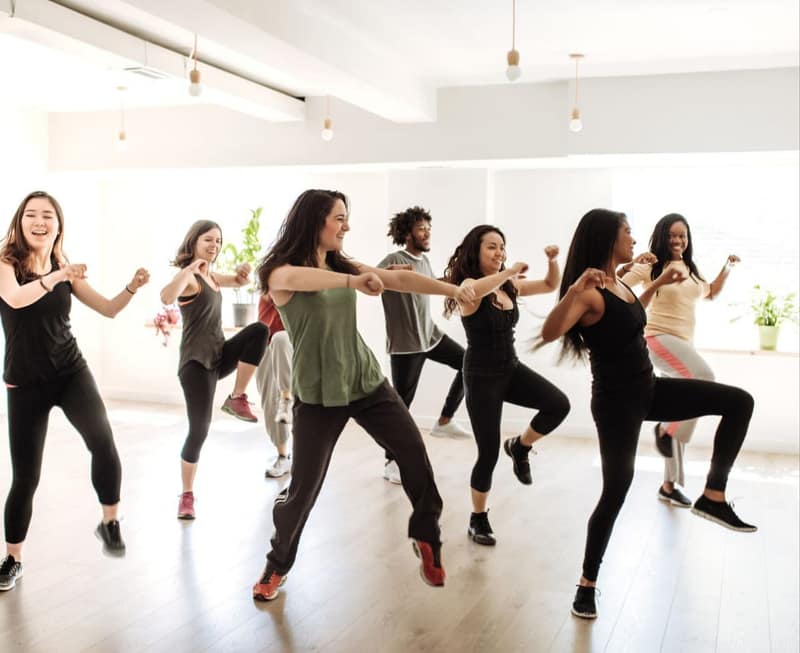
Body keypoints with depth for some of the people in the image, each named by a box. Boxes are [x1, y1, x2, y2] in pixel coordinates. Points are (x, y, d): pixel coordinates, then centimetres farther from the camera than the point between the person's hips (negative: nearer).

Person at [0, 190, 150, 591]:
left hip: (71, 371, 2)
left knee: (102, 442, -24)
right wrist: (55, 278, -42)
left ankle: (110, 523, -3)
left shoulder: (66, 270, 4)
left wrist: (132, 287, -10)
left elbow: (108, 309, 8)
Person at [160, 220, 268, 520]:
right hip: (196, 362, -8)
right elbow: (167, 297, -34)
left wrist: (242, 270, 6)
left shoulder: (210, 276, 14)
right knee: (199, 430, -11)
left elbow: (240, 282, 29)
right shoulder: (189, 276, -12)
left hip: (219, 355, 8)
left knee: (259, 330, -19)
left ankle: (237, 399, -8)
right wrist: (189, 269, -38)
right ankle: (187, 495, 8)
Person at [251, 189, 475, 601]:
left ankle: (426, 538, 24)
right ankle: (276, 566, 24)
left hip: (366, 381, 5)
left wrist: (453, 290, -6)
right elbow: (295, 279, -35)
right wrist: (352, 281, -46)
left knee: (414, 452, 2)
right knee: (303, 486, 0)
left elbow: (400, 279, 3)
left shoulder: (342, 266, 9)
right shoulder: (279, 272, -10)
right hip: (318, 395, -5)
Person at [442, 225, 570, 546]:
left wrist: (552, 260, -4)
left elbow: (551, 285, 14)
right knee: (489, 453, -2)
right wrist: (509, 272, -33)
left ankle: (520, 447, 11)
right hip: (482, 376, -6)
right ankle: (478, 520, 20)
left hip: (512, 369, 6)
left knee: (559, 404, -18)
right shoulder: (468, 284, -14)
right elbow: (474, 291, -41)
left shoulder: (510, 286, 4)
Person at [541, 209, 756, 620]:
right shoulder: (589, 292, -21)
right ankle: (587, 584, 15)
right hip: (616, 400, -8)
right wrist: (573, 289, -49)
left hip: (647, 388, 9)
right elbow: (548, 334, -37)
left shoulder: (619, 282, 5)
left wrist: (659, 283, 27)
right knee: (616, 492, -3)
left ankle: (712, 497, 6)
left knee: (739, 402, 4)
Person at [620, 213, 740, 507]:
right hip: (658, 338, -8)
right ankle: (666, 427, -15)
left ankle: (669, 485, 14)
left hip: (683, 344, 8)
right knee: (704, 376, -34)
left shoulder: (690, 270, 15)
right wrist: (621, 270, -31)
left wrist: (727, 268, 23)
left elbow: (710, 293, 34)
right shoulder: (650, 266, -5)